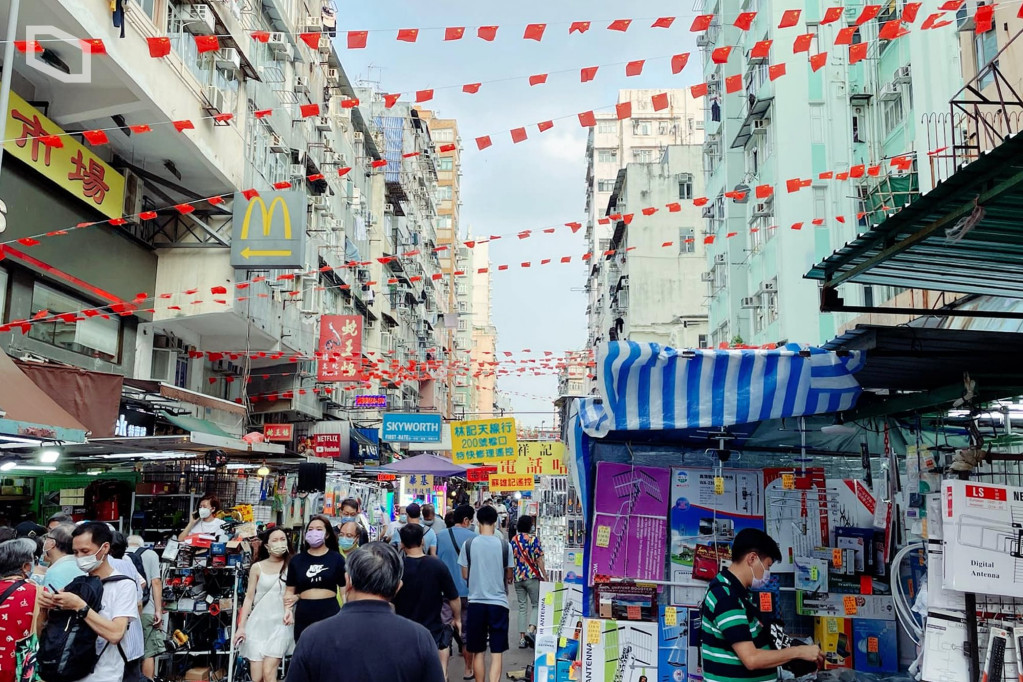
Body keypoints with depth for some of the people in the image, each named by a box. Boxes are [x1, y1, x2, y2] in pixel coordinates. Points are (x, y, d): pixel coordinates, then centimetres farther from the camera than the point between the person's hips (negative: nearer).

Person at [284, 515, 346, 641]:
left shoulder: (336, 558, 2)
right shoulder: (296, 560, 8)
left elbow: (345, 589, 4)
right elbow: (289, 590, 11)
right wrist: (288, 610, -6)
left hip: (330, 613, -2)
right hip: (304, 615, 2)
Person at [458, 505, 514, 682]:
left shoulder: (468, 544, -5)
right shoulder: (505, 545, -6)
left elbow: (465, 575, 3)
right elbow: (509, 576, 4)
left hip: (476, 602, 1)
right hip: (498, 602, -1)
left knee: (478, 652, 14)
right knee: (496, 653, 2)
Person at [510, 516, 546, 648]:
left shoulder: (513, 540, 6)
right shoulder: (533, 539, -9)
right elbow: (539, 559, -11)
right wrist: (545, 576, -5)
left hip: (517, 578, 5)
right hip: (532, 577, -5)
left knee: (522, 607, 10)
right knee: (537, 604, 8)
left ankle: (522, 638, 8)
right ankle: (532, 628, -13)